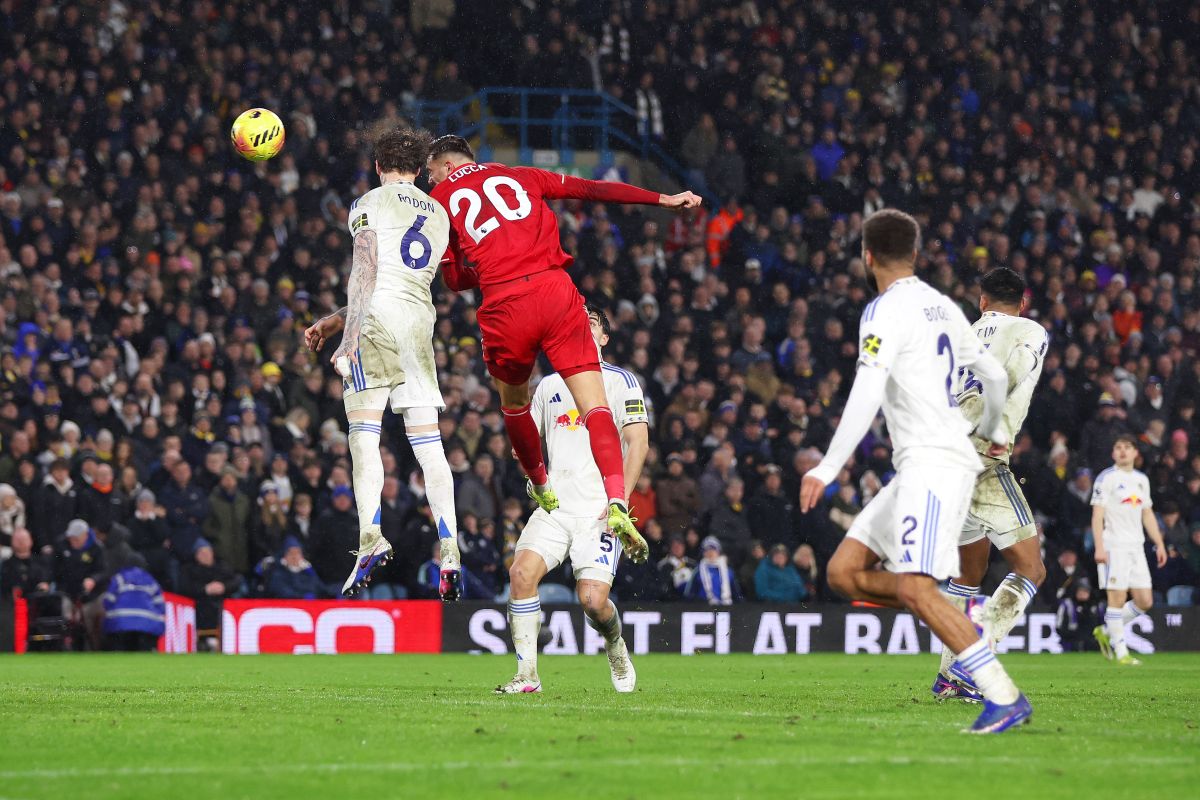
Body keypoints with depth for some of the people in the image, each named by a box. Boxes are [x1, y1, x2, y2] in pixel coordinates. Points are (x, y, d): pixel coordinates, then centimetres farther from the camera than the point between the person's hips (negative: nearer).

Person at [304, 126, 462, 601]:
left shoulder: (369, 204, 6)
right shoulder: (438, 215, 24)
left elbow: (366, 273, -8)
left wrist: (349, 337, -13)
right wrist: (331, 322, 31)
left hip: (376, 320, -5)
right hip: (421, 323, 5)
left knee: (364, 436, -5)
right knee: (427, 442, 2)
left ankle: (371, 536, -20)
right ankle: (450, 551, -8)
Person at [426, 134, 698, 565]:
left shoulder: (441, 200, 16)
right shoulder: (519, 176, 21)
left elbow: (455, 279, 14)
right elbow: (593, 189, 17)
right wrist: (663, 199, 21)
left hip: (504, 307, -1)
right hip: (555, 289, 1)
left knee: (513, 401, 27)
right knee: (594, 406, -4)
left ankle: (541, 487, 40)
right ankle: (617, 501, -24)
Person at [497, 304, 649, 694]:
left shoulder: (620, 380, 4)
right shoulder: (548, 386, 18)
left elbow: (638, 441, -3)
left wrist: (620, 499, -12)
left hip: (600, 511, -4)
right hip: (555, 506, 4)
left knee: (593, 601, -16)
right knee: (522, 571, -21)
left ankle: (615, 645, 19)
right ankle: (527, 674, -15)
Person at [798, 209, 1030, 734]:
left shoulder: (886, 312, -9)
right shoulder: (942, 307, 17)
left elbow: (866, 396, -20)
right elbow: (994, 376, 27)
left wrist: (828, 468, -20)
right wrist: (992, 431, 46)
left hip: (932, 462, -9)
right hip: (917, 469, 9)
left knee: (913, 588, -19)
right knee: (844, 572, 6)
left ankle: (1005, 698, -22)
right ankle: (960, 617, 2)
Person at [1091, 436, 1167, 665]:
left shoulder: (1142, 480, 17)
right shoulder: (1106, 478, -3)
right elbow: (1097, 514, -8)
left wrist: (1159, 544, 16)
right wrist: (1099, 547, -17)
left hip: (1136, 547, 7)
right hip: (1113, 547, -7)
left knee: (1145, 601, 2)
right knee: (1118, 597, -9)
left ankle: (1106, 631, 19)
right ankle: (1120, 651, -3)